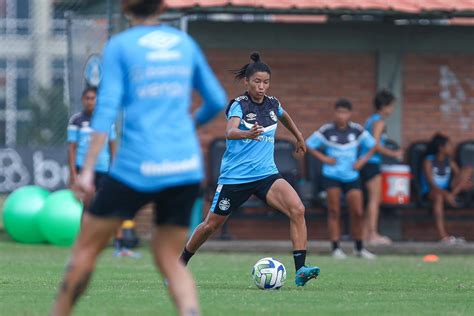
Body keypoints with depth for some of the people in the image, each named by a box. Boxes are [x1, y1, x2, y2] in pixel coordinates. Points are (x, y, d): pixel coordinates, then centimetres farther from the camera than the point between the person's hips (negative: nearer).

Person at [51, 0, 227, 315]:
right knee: (171, 259, 9)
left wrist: (88, 170, -13)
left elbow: (107, 109, -10)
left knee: (87, 245, 10)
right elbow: (217, 101, 17)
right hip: (186, 166, 4)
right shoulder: (185, 43, 11)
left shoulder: (119, 47, -1)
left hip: (138, 166, -4)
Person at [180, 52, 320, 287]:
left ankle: (300, 270, -25)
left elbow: (284, 117, 31)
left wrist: (299, 138, 41)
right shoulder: (239, 105, -11)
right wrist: (248, 134, -51)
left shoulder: (272, 104, 5)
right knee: (211, 225, 8)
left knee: (297, 210, -21)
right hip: (235, 176, -4)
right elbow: (230, 132, -31)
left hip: (266, 174, 4)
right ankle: (180, 263, 34)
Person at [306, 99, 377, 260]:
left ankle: (359, 247, 15)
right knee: (334, 211, -5)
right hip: (332, 176, -2)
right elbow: (309, 145, 5)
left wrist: (363, 161, 1)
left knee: (358, 212, -1)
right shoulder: (326, 131, -5)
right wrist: (323, 158, -6)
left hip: (351, 176, 2)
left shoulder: (358, 131, 1)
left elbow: (372, 145, 14)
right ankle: (336, 248, -1)